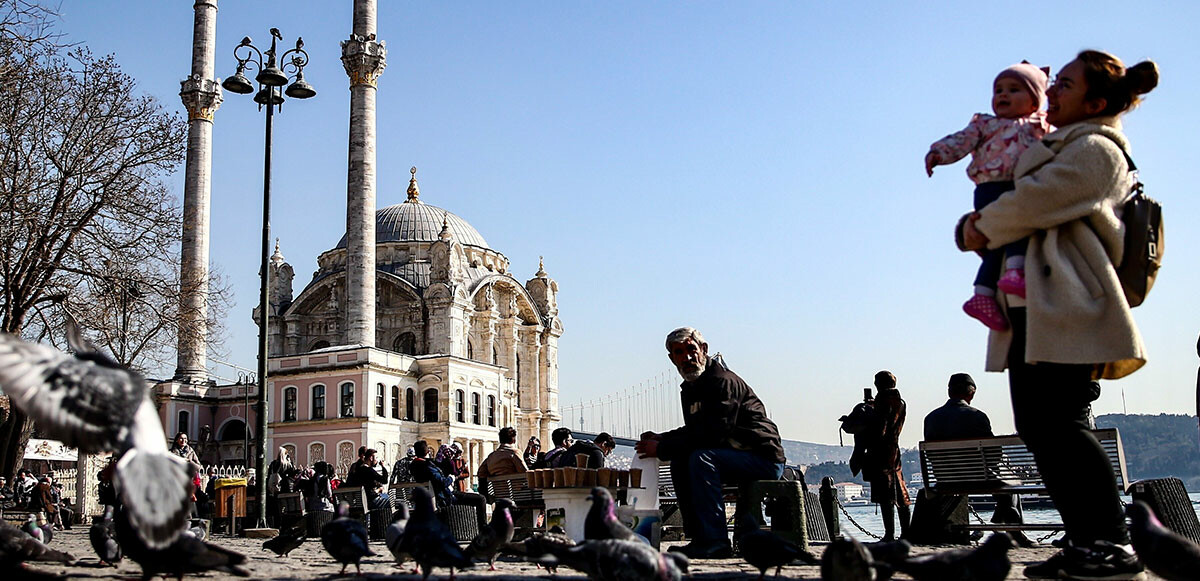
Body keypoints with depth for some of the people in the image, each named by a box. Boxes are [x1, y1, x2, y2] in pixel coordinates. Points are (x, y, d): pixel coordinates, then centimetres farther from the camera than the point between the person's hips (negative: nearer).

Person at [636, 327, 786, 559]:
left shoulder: (723, 381, -18)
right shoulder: (689, 388, 13)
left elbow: (712, 434, -26)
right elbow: (693, 431, 21)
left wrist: (662, 448, -22)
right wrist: (661, 438, 2)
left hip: (764, 458, -10)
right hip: (736, 456, 10)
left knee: (701, 458, -28)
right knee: (679, 461, 1)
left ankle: (715, 541, -28)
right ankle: (699, 537, -1)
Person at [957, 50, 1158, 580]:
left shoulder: (1095, 149, -4)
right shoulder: (1064, 147, 28)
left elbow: (1035, 201, -14)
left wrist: (984, 227, 4)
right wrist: (974, 224, 7)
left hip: (1066, 302, -10)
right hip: (1033, 305, 10)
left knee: (1059, 422, -15)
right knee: (1039, 426, 6)